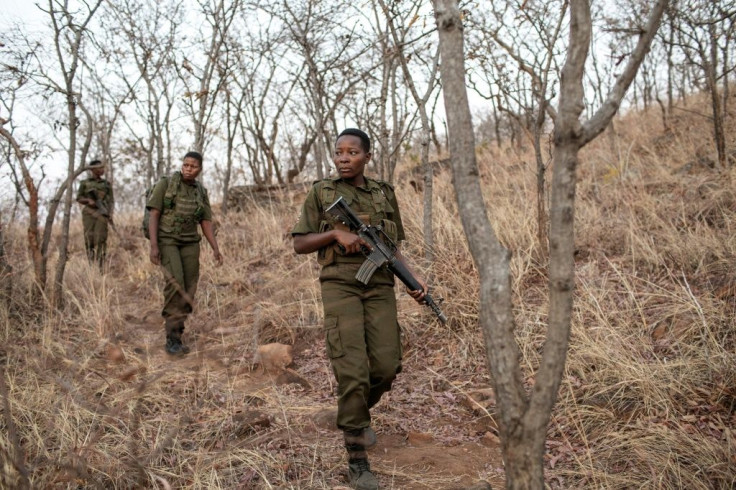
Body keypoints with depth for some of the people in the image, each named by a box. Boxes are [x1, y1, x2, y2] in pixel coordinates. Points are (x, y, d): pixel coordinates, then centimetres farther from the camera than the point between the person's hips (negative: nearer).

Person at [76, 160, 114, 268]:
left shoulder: (106, 184, 13)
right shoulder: (85, 183, 11)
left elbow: (110, 201, 9)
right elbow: (79, 198, 12)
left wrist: (110, 214, -5)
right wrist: (88, 200, -9)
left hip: (102, 213, 0)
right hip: (89, 213, 0)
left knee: (100, 239, -10)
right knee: (89, 238, -4)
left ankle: (100, 265, -11)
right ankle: (91, 265, 2)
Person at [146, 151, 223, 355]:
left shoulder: (201, 192, 8)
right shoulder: (165, 184, -5)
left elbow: (206, 224, 7)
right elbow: (153, 215, -10)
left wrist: (216, 249, -5)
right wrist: (153, 246, -19)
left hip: (189, 244, 5)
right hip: (166, 241, -4)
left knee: (188, 289, -3)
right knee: (175, 282, -24)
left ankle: (174, 335, 10)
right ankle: (173, 336, -17)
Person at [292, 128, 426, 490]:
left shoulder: (385, 194, 13)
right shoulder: (320, 193, 6)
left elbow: (393, 248, 16)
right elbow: (300, 244, 4)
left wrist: (414, 280, 1)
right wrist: (337, 232, -12)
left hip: (379, 287, 3)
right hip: (340, 286, -3)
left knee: (386, 366, -1)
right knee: (353, 371, -11)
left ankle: (359, 412, 33)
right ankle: (357, 461, 2)